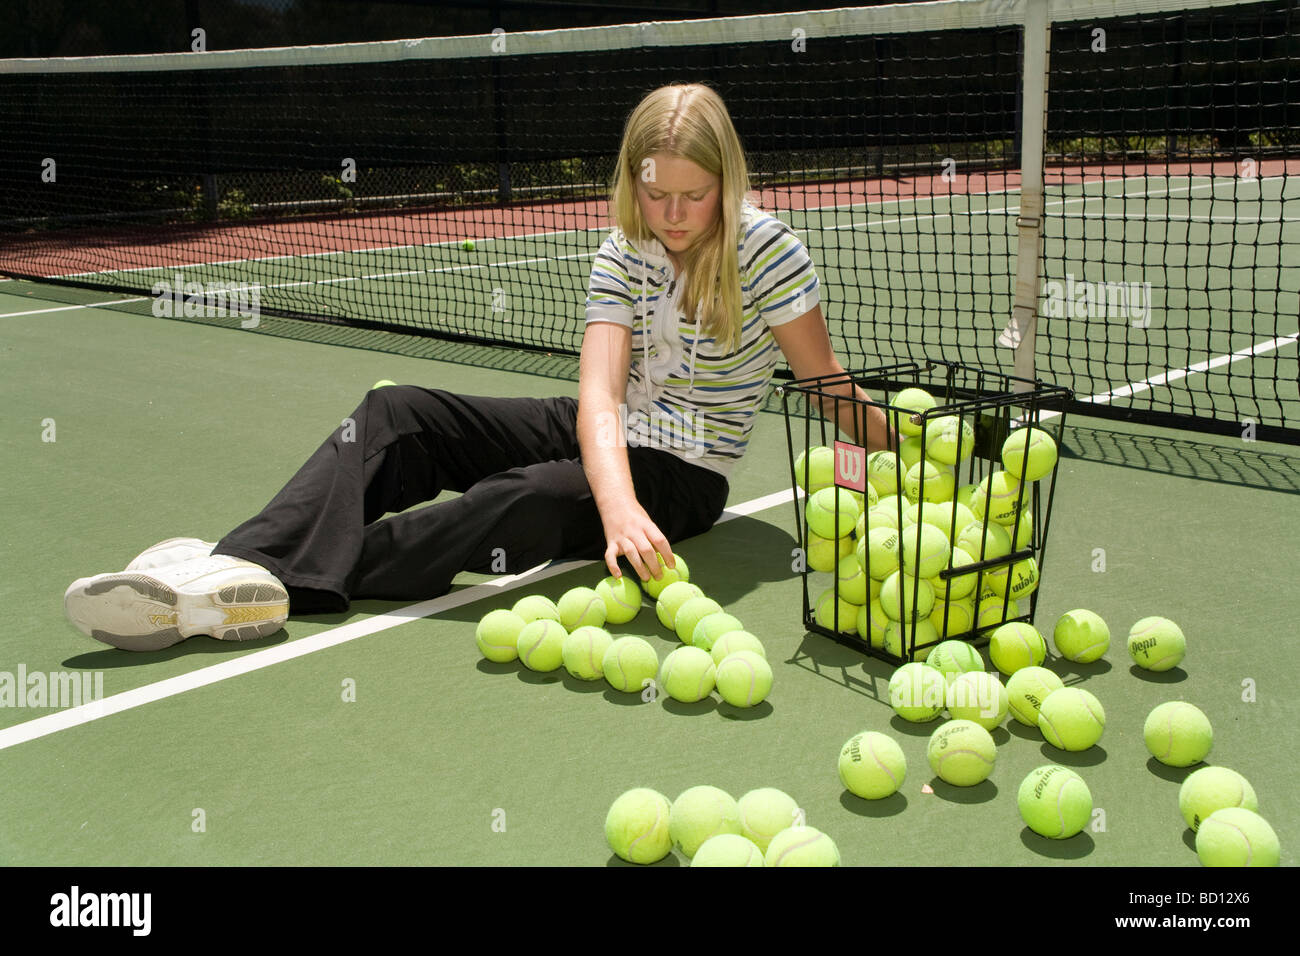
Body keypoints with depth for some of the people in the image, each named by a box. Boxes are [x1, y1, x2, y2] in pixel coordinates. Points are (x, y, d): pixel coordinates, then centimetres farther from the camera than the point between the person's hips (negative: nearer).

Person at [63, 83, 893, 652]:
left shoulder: (766, 250, -14)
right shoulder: (623, 254, -4)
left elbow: (832, 387, -5)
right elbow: (599, 395, -20)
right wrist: (618, 504, -38)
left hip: (684, 474, -5)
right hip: (599, 436, 5)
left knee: (521, 502, -36)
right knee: (399, 414, -11)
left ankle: (277, 581, -41)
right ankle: (247, 563, -30)